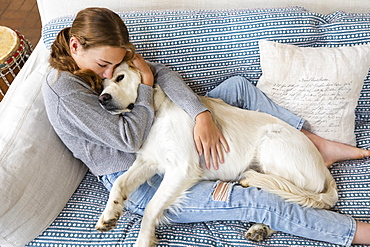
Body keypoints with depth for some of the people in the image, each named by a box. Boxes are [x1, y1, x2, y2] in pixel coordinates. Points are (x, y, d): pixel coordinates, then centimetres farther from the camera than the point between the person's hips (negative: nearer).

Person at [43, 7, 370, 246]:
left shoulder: (107, 55, 1)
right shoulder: (63, 90, -23)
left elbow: (162, 73, -9)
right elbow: (130, 138, -27)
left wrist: (201, 114, -22)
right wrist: (145, 86, -15)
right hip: (141, 186, -8)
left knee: (238, 85, 5)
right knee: (254, 201, -21)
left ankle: (316, 143, 10)